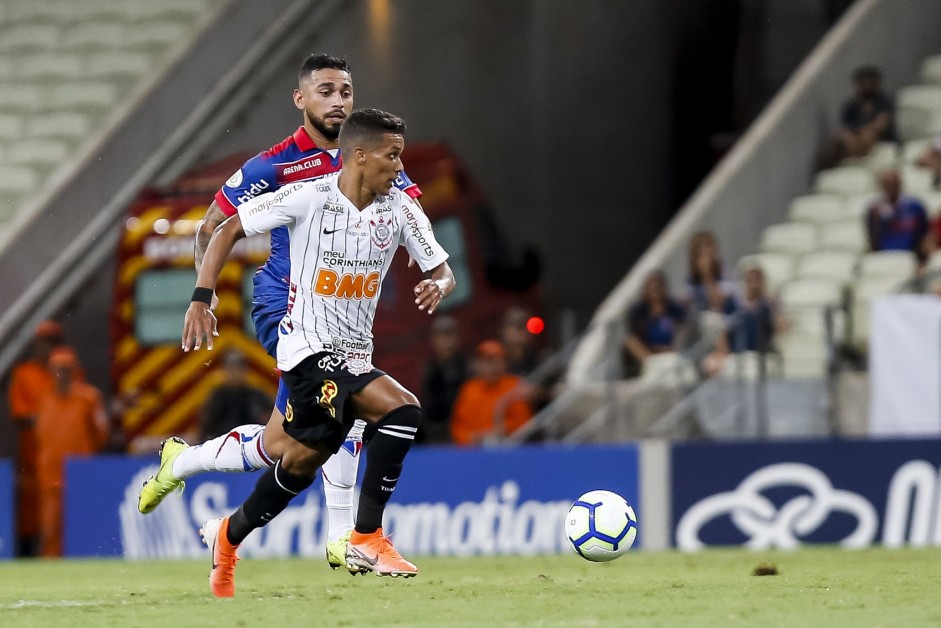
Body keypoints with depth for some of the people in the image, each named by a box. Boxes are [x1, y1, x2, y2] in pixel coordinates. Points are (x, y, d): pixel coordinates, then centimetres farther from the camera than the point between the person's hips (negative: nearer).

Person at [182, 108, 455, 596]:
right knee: (402, 409, -26)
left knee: (301, 464, 17)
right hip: (310, 349, -7)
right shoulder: (307, 198, -13)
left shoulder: (400, 209, 0)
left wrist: (437, 286, -18)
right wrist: (201, 299, -12)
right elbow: (228, 231, -4)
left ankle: (228, 536, 41)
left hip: (354, 354, 7)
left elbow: (443, 271, 6)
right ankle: (367, 539, -18)